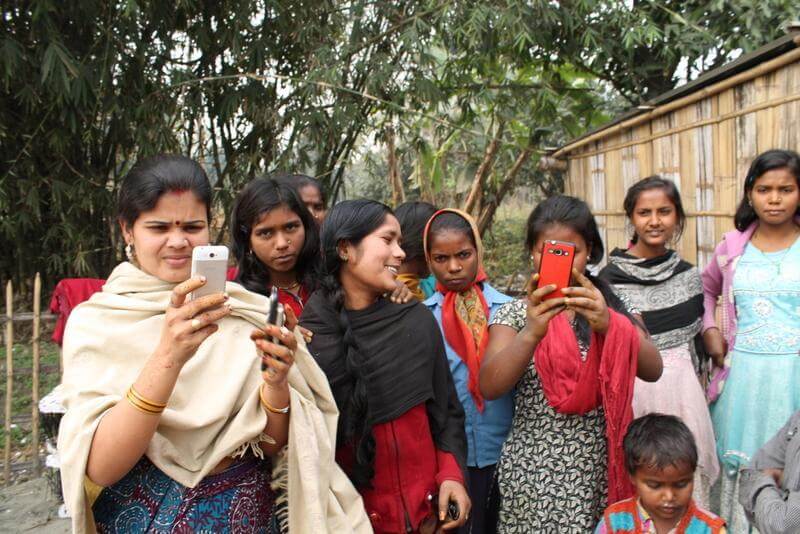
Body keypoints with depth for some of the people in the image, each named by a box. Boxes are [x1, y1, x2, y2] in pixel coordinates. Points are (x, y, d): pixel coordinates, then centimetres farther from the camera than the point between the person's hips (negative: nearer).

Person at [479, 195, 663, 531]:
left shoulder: (610, 307, 3)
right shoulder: (516, 313, -2)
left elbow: (653, 371, -11)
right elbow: (490, 387, -16)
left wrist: (608, 324, -29)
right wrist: (532, 332, -32)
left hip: (602, 469, 1)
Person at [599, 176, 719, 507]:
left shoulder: (688, 274, 4)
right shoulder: (610, 277, -9)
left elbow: (697, 340, 12)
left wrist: (698, 389, 14)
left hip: (683, 391, 4)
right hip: (633, 393, -3)